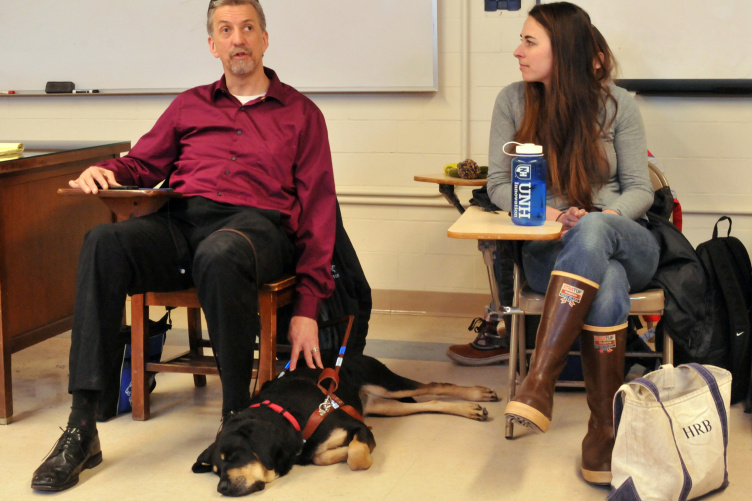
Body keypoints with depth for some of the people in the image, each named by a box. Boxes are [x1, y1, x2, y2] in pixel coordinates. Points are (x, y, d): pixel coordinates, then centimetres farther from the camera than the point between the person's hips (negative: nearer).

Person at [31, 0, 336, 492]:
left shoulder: (300, 113, 19)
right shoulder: (190, 105, 28)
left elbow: (319, 208, 11)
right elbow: (143, 163, 27)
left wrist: (307, 307, 0)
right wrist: (104, 171, 0)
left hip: (255, 223, -3)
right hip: (181, 220, 3)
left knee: (220, 254, -41)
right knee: (104, 242, -30)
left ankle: (237, 417, -29)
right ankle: (81, 428, -31)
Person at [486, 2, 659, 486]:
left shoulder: (616, 103, 0)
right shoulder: (513, 101, 4)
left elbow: (640, 190, 1)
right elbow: (500, 185, 4)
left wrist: (604, 218, -21)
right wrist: (544, 213, -16)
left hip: (622, 241, 0)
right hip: (549, 250, 0)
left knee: (592, 232, -40)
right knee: (607, 285, -36)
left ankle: (541, 379, -43)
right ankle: (605, 426, -32)